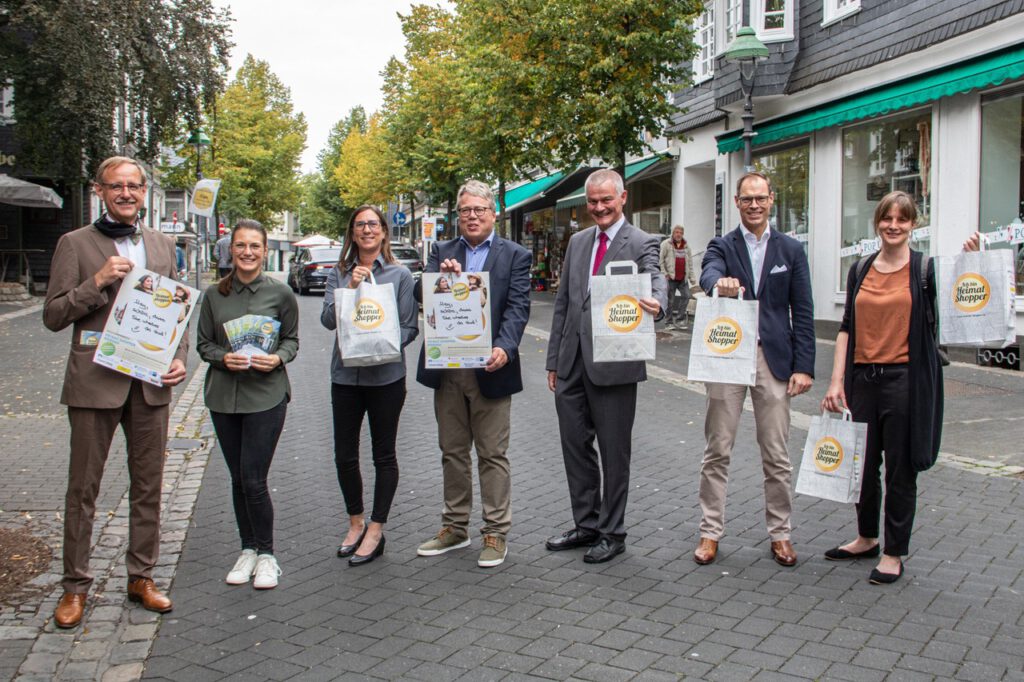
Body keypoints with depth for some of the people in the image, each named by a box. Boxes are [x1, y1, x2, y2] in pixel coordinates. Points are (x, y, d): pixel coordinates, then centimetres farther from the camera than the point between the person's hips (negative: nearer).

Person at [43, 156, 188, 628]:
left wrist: (179, 358, -1)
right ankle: (75, 585, 19)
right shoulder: (75, 244, 0)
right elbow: (53, 316, -4)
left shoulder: (162, 246, 12)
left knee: (148, 487, 11)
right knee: (83, 489, 5)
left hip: (151, 383, 4)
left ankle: (141, 576, 24)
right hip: (95, 381, -3)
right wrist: (98, 281, -17)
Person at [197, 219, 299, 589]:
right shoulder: (214, 294, 4)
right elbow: (203, 343, 8)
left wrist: (278, 358, -13)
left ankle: (266, 554, 11)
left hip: (266, 394, -3)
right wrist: (224, 358, -12)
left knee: (253, 478, -7)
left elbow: (292, 339, 7)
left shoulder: (280, 293, -1)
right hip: (223, 394, 3)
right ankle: (248, 550, 26)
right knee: (238, 478, 11)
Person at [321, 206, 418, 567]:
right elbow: (328, 319, -3)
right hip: (345, 374, 3)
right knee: (344, 455, 9)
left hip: (386, 374, -3)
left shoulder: (399, 274, 0)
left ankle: (375, 531, 17)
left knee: (384, 455, 6)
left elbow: (410, 326, 0)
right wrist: (350, 287, -15)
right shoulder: (339, 274, 7)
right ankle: (356, 523, 28)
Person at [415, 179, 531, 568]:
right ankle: (455, 527, 26)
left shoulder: (514, 256, 1)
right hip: (447, 369, 4)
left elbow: (518, 307, -8)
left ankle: (496, 533, 12)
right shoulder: (442, 252, 11)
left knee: (493, 455, 3)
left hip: (489, 369, -4)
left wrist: (504, 349, -24)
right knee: (453, 451, 14)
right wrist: (443, 278, -22)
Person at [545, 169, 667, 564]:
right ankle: (586, 524, 29)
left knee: (614, 451, 4)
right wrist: (554, 359, 14)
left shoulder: (641, 244, -4)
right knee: (575, 446, 13)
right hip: (572, 364, 6)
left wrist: (656, 303, -48)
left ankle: (612, 533, 19)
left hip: (613, 364, -6)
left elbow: (655, 281, -23)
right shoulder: (577, 242, 13)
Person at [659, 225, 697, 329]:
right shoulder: (666, 244, -1)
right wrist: (664, 273, -11)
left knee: (686, 296, -2)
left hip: (683, 278, 5)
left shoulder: (686, 246, 15)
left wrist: (692, 277, 11)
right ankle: (669, 322, 7)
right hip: (671, 277, -5)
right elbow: (660, 260, -5)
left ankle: (679, 320, 8)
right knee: (670, 300, -1)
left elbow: (690, 262, 16)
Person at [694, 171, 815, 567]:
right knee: (718, 450, 4)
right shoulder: (721, 246, 5)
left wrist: (804, 366, -2)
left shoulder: (791, 250, 8)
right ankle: (711, 532, 14)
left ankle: (780, 534, 19)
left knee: (776, 455, 7)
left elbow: (802, 313, 5)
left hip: (774, 359, 1)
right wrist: (720, 282, -44)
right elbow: (708, 273, -19)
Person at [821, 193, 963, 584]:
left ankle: (895, 553, 18)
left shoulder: (926, 269, -2)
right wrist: (836, 382, 3)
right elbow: (847, 329, 8)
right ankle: (867, 538, 33)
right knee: (862, 464, 13)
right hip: (863, 378, 4)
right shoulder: (860, 271, 9)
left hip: (905, 379, -4)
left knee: (900, 468, 4)